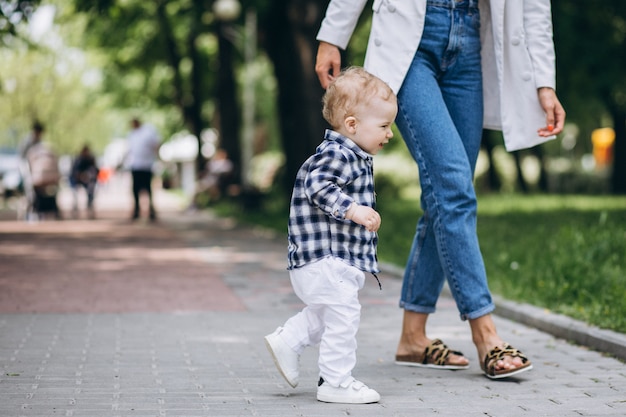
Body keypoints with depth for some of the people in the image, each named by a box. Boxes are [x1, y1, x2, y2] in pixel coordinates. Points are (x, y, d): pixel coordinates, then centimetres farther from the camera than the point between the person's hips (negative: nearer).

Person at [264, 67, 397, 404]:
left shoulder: (353, 157, 15)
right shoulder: (337, 154, -18)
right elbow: (317, 186, -30)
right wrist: (352, 210, -35)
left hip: (338, 258, 11)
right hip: (326, 259, -11)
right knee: (343, 315, -6)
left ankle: (287, 341, 29)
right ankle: (336, 382, 1)